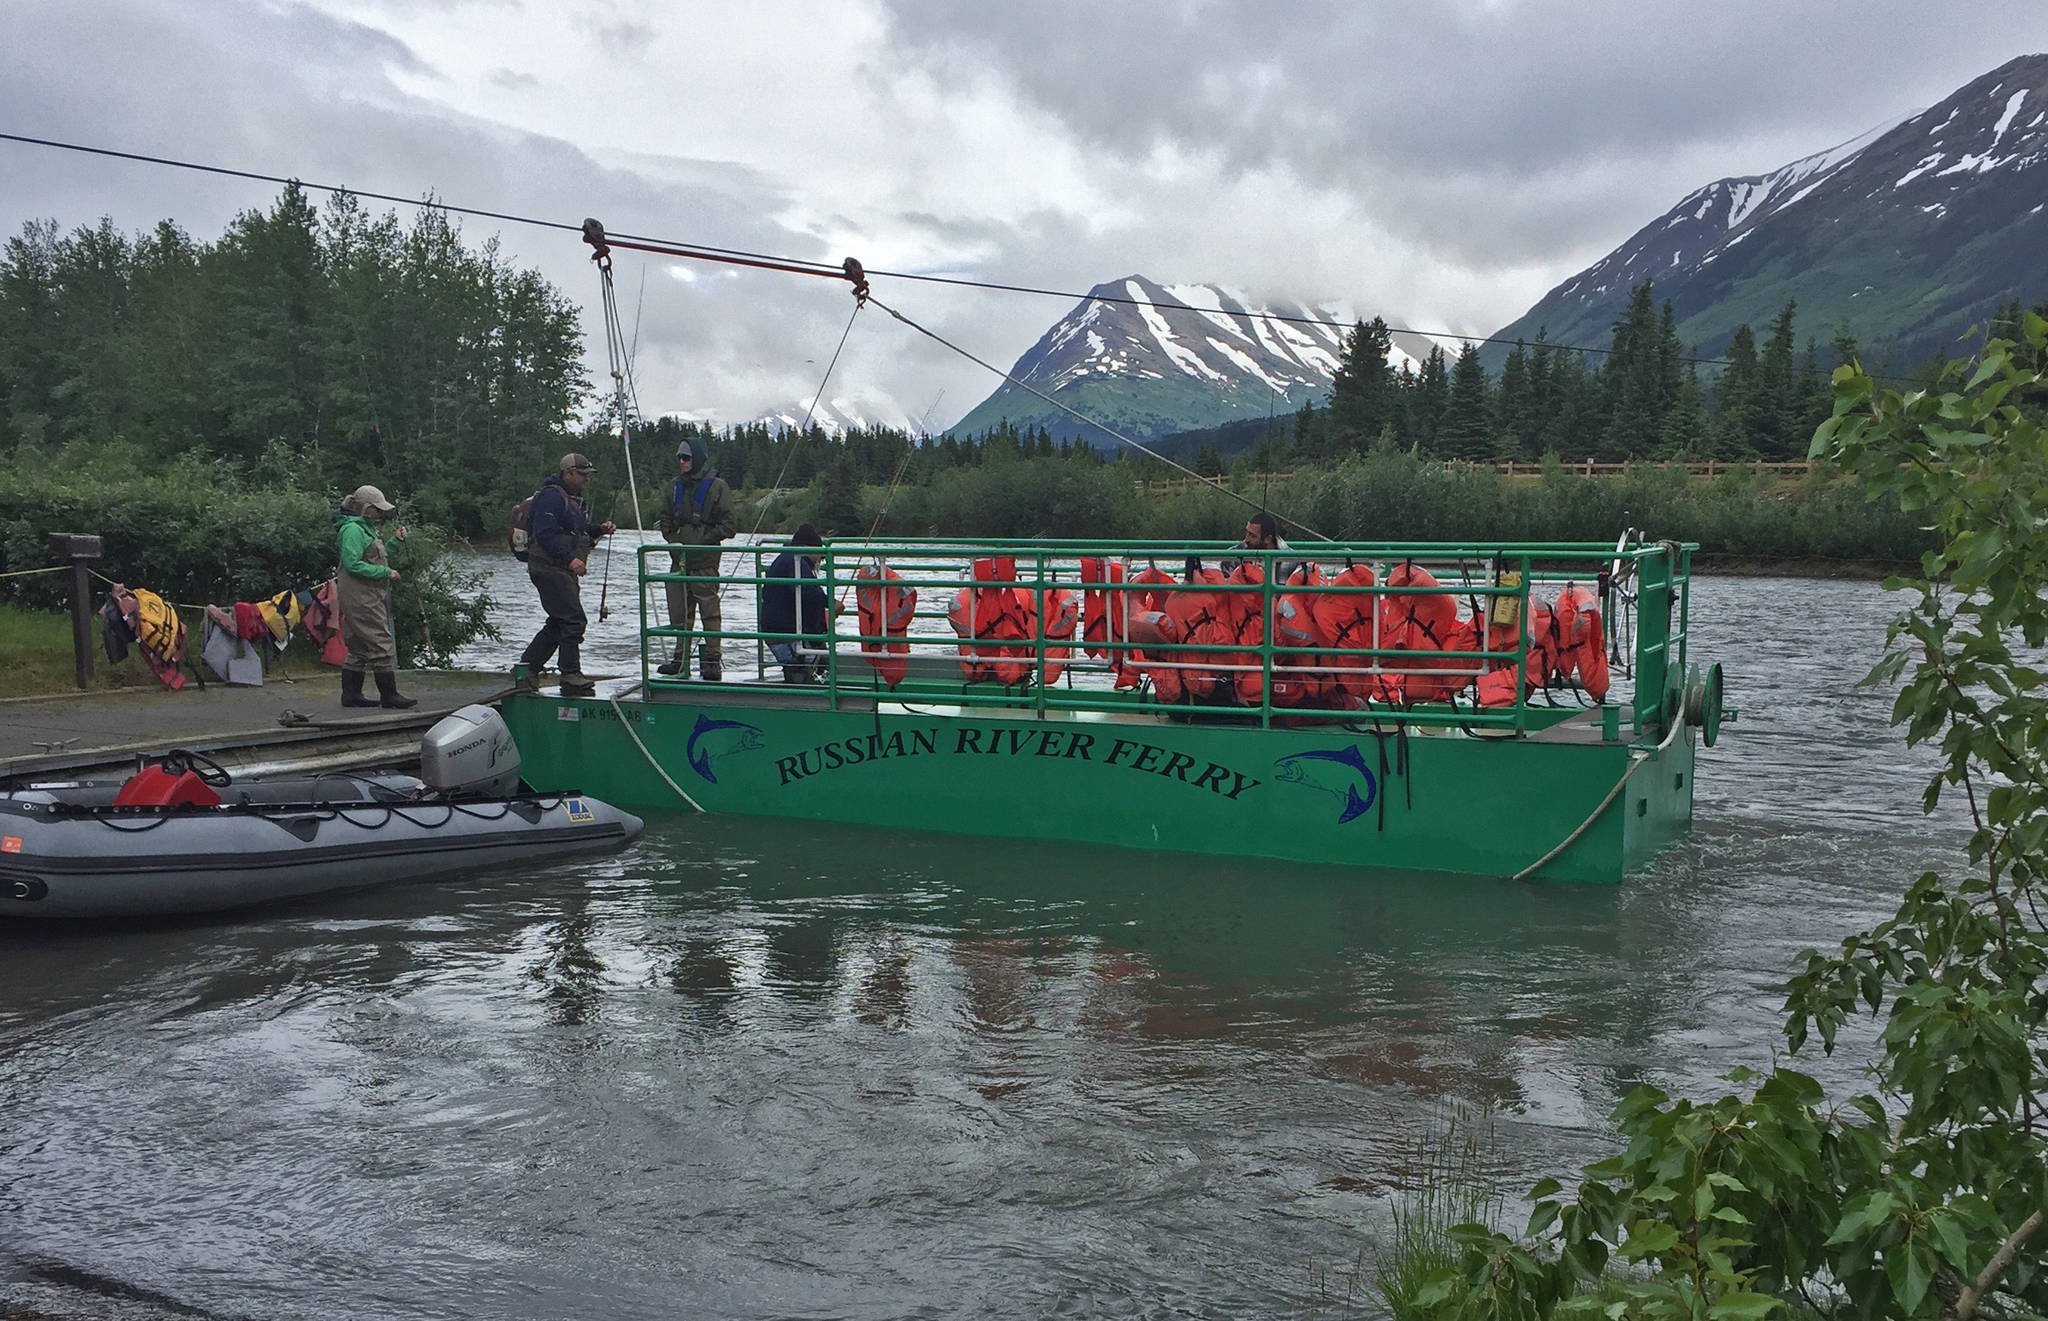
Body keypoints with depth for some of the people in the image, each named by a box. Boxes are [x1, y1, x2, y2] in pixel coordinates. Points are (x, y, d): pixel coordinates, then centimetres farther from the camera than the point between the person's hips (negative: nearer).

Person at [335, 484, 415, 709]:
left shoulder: (366, 528, 18)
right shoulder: (352, 529, -14)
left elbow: (379, 558, 24)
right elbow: (353, 564, -21)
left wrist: (396, 541, 12)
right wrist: (386, 573, -18)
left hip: (368, 595, 11)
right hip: (360, 596, -11)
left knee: (358, 647, 12)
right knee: (381, 644, -9)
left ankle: (351, 694, 16)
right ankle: (389, 695, -6)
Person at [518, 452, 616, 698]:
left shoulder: (573, 499, 20)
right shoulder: (550, 497, -13)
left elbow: (577, 533, 26)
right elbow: (544, 535, -22)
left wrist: (599, 530, 7)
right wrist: (570, 559, -27)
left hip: (564, 571, 11)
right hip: (549, 569, -11)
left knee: (558, 623, 14)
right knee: (574, 620, -14)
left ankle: (526, 667, 22)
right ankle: (571, 678, -11)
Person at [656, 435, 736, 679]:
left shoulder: (716, 486, -3)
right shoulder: (676, 487, 16)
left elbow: (730, 523, -6)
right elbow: (666, 520, 24)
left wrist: (704, 540, -12)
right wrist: (673, 540, 5)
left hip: (705, 561, -6)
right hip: (679, 560, 6)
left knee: (709, 611, -5)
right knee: (680, 611, 9)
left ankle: (712, 659, 0)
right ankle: (681, 658, 17)